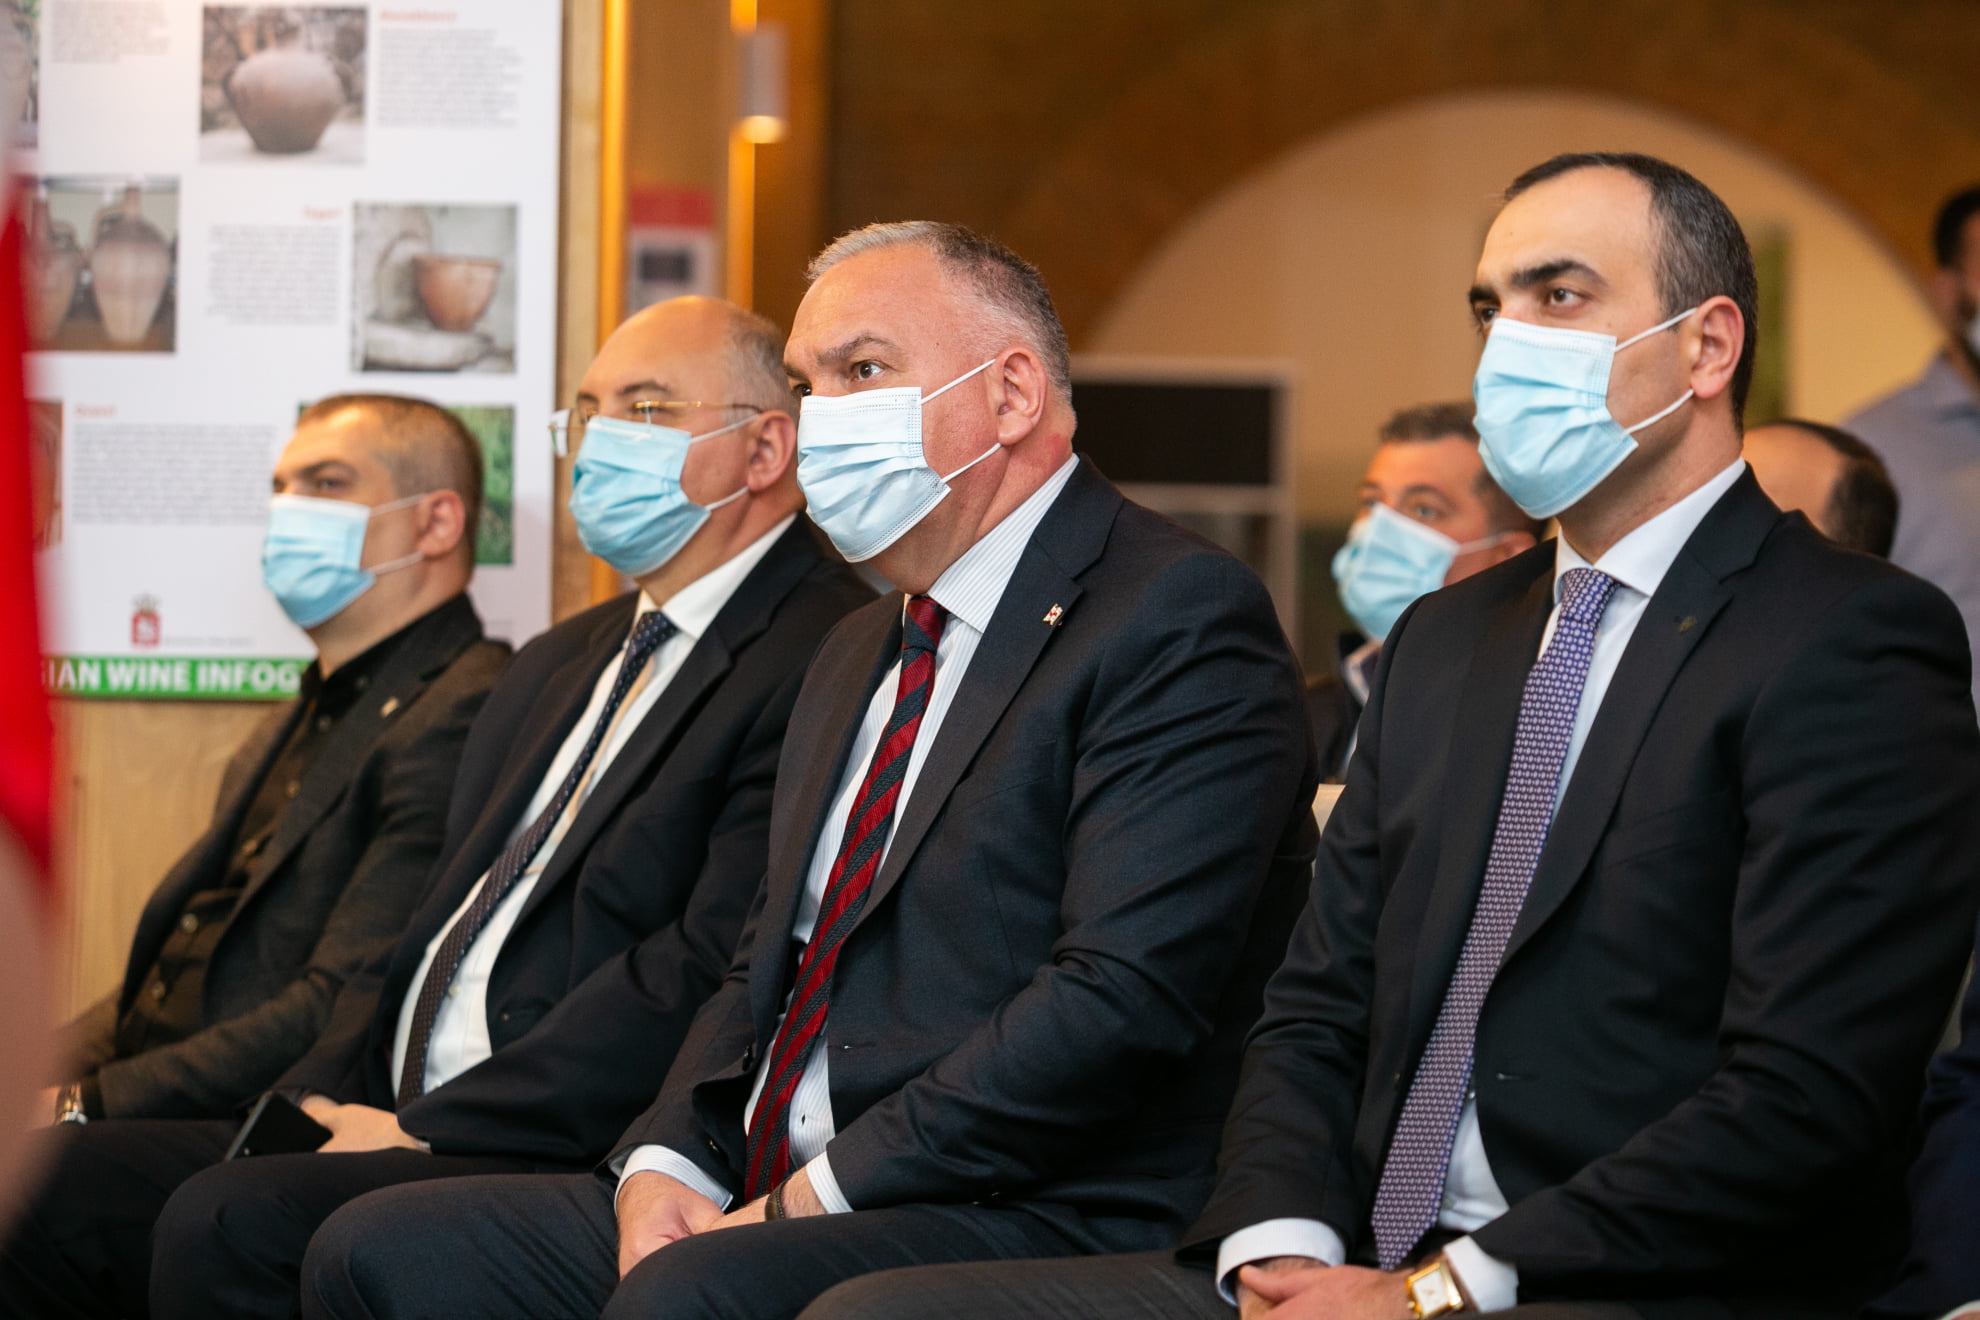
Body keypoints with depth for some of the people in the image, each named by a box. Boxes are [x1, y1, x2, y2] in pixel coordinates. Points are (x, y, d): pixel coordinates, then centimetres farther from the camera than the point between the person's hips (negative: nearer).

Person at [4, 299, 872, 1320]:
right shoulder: (557, 666, 25)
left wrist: (432, 1128, -16)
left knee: (232, 1223, -30)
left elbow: (712, 970, -17)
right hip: (415, 1130, 9)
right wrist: (313, 1101, 4)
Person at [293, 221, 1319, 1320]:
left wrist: (818, 1196, -17)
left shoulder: (1181, 617, -8)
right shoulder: (858, 656, 23)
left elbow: (1126, 995, -19)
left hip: (1029, 1228, -9)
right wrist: (665, 1166, 2)